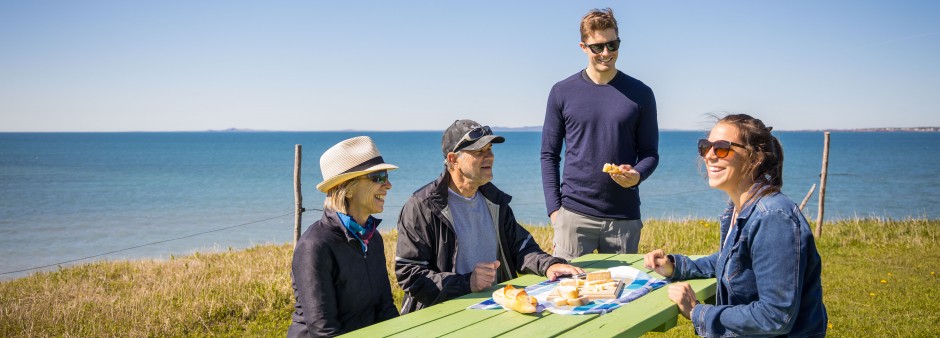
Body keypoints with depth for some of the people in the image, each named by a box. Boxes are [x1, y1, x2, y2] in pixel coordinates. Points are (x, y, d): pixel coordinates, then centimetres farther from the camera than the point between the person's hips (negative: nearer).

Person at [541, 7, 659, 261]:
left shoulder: (640, 94, 4)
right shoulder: (562, 93, 3)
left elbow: (650, 152, 8)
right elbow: (549, 155, 6)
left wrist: (637, 175, -15)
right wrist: (554, 208, -2)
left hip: (624, 218, 1)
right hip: (574, 215, -1)